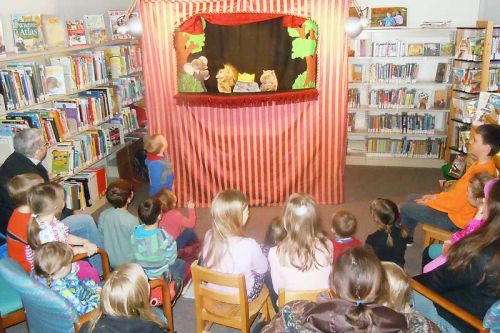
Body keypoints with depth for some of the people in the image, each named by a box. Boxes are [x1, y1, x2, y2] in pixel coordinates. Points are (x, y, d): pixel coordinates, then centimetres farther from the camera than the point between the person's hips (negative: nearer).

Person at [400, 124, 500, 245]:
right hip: (457, 208, 9)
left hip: (456, 218, -9)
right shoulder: (484, 165, -2)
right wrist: (436, 196, 6)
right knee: (412, 200, 17)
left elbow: (455, 203, -27)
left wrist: (427, 202, -13)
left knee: (406, 208, -2)